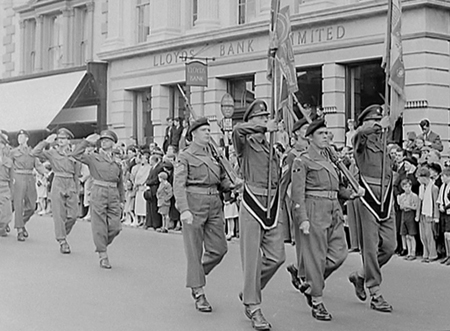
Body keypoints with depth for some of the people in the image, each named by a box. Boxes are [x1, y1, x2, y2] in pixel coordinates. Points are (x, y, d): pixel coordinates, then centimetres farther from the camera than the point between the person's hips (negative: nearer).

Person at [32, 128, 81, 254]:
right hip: (58, 184, -2)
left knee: (73, 214, -3)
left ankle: (63, 234, 23)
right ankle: (62, 242, 2)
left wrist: (77, 189, 11)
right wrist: (46, 142, -12)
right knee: (59, 214, -3)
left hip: (71, 185, 2)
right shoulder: (52, 153, 1)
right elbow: (35, 152, -10)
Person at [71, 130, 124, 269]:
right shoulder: (94, 158, 3)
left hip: (113, 195, 3)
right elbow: (76, 154, -9)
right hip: (98, 193, -3)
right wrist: (87, 141, -5)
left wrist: (121, 200, 15)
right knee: (99, 226, -2)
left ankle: (101, 245, 25)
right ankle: (103, 257, 6)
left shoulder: (117, 161, 12)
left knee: (115, 227, -2)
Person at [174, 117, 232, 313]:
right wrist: (184, 210, -24)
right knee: (194, 250, 0)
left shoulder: (214, 155, 15)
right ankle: (199, 294, 7)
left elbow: (222, 180, 20)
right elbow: (178, 185, -10)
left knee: (219, 249, 4)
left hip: (214, 204, 6)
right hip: (194, 204, -6)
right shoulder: (185, 156, -2)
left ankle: (196, 274, 28)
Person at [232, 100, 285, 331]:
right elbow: (238, 130, -27)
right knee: (252, 259, -1)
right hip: (252, 206, -6)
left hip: (273, 207, 6)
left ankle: (249, 292, 28)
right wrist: (264, 127, -21)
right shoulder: (246, 143, -2)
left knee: (276, 257, 6)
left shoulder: (273, 145, 16)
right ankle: (253, 308, 8)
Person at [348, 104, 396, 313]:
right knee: (370, 246, -2)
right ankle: (375, 295, 3)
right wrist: (380, 125, -17)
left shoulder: (383, 144, 20)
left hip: (386, 198, 7)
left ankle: (361, 276, 25)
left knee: (389, 245, 3)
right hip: (368, 197, -7)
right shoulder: (362, 141, -2)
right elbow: (361, 132, -28)